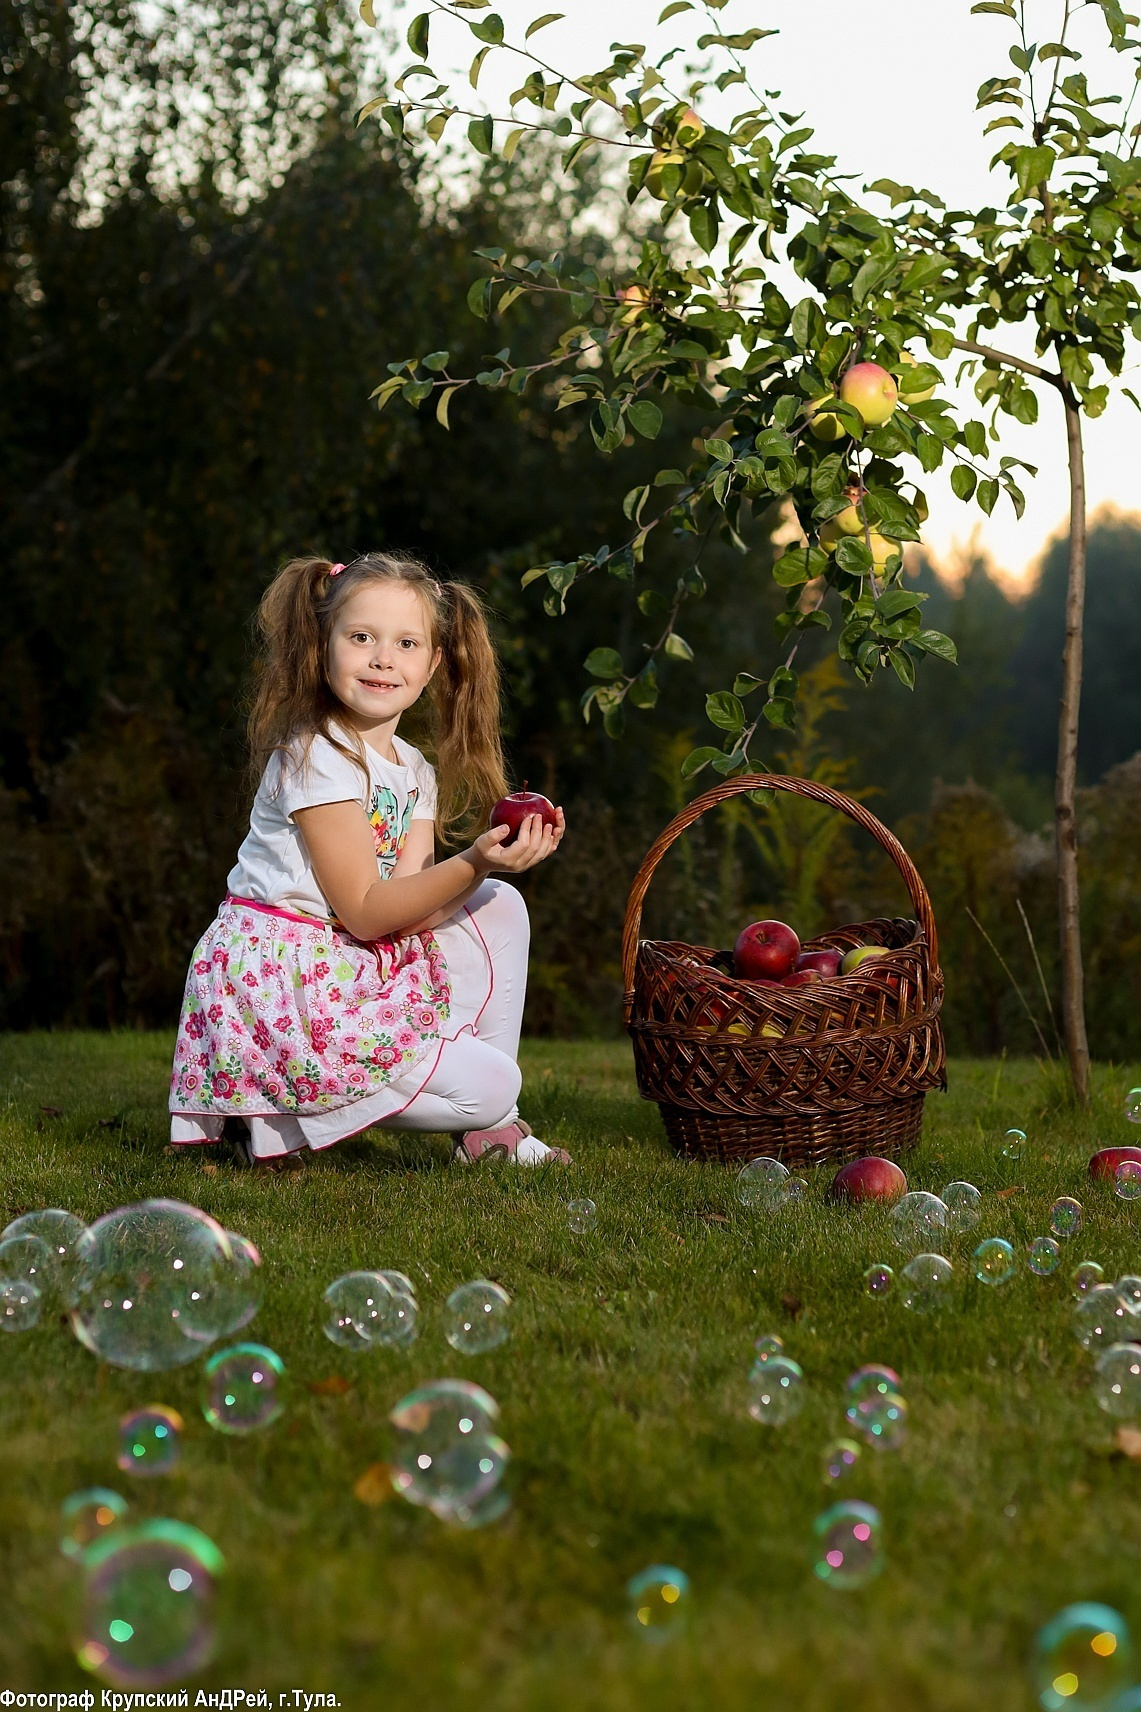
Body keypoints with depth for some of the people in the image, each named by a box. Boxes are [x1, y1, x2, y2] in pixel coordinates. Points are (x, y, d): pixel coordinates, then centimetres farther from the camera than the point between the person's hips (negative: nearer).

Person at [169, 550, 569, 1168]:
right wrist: (473, 863, -26)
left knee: (500, 907, 5)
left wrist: (501, 861, -19)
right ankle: (280, 1119, 0)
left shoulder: (414, 774, 9)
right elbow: (365, 912, -18)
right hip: (285, 988, -9)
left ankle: (485, 1128, 10)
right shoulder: (314, 759, -16)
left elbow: (408, 906, -5)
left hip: (367, 973, 9)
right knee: (489, 1085, -12)